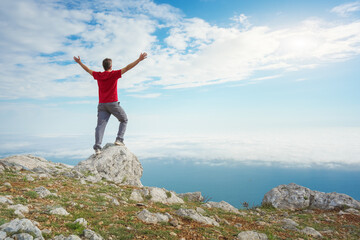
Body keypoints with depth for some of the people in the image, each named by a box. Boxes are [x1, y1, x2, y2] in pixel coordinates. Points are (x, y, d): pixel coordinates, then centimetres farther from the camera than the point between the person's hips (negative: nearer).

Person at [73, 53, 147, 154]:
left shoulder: (98, 75, 10)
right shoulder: (114, 74, -4)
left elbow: (88, 70, 26)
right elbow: (127, 68, -8)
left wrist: (79, 62, 43)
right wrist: (139, 59, -7)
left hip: (102, 104, 4)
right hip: (113, 103, -4)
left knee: (100, 125, -1)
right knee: (124, 120, 14)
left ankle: (97, 147, -11)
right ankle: (119, 139, 2)